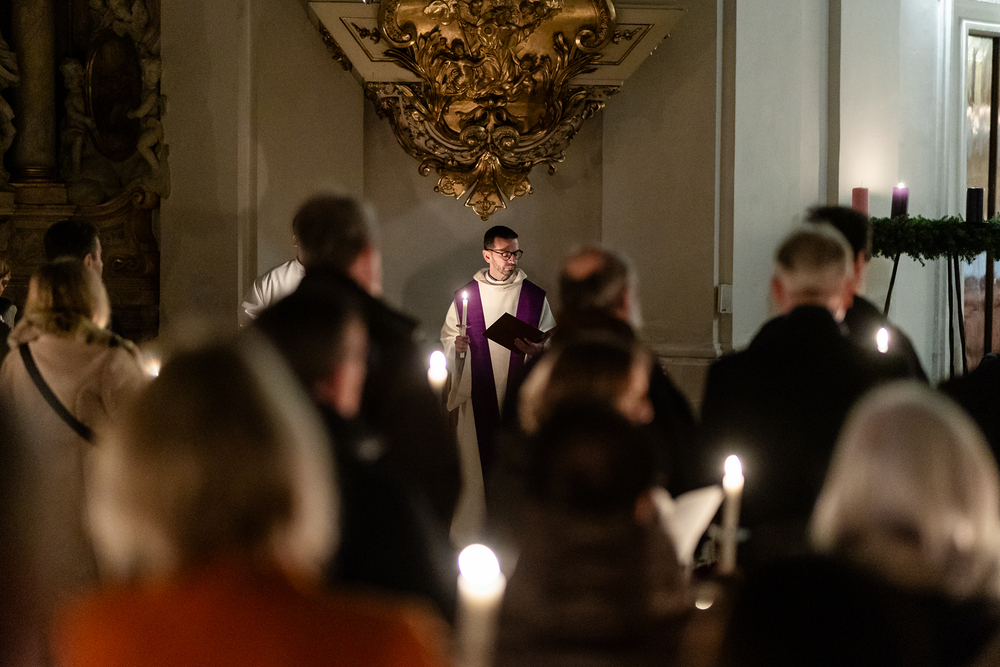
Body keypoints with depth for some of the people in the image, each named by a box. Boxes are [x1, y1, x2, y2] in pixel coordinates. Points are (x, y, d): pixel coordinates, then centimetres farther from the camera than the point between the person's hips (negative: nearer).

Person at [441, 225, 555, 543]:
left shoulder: (535, 296, 5)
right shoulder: (466, 295, 7)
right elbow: (447, 335, 14)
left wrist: (538, 348, -14)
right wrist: (457, 344, -8)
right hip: (478, 392, 0)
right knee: (478, 457, -1)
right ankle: (473, 532, 6)